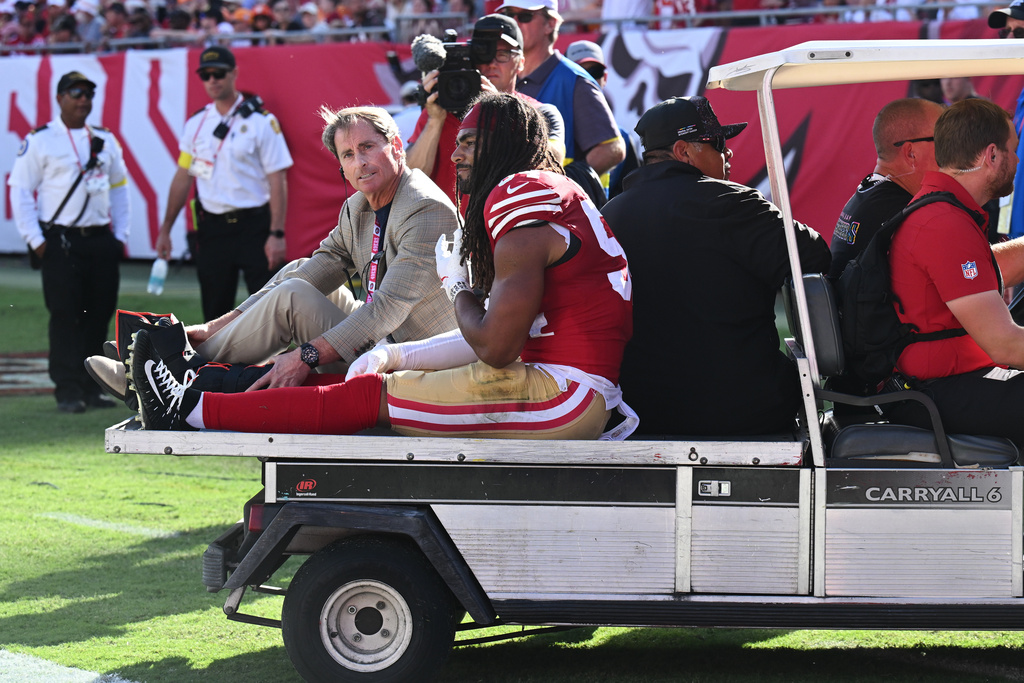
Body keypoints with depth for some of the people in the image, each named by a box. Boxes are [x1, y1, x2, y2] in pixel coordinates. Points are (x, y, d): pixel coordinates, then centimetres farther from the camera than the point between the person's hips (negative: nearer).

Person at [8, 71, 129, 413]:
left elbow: (119, 189, 20)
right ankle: (67, 390, -6)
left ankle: (90, 387, 12)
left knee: (99, 314, 4)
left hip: (101, 241, 5)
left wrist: (120, 235, 11)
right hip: (60, 241, -5)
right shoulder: (39, 141, -1)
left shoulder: (106, 141, 14)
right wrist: (35, 240, -9)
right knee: (65, 316, -8)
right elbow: (20, 191, -3)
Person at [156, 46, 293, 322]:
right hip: (211, 226, 5)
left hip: (254, 225, -5)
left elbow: (277, 180, -8)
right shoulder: (195, 123, 10)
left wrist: (276, 234, -16)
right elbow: (183, 177, 15)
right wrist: (165, 229, 11)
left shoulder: (261, 121, -5)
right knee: (215, 311, 8)